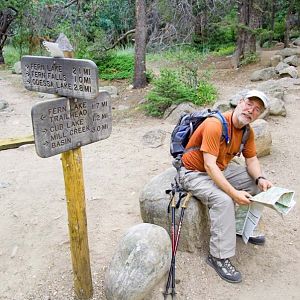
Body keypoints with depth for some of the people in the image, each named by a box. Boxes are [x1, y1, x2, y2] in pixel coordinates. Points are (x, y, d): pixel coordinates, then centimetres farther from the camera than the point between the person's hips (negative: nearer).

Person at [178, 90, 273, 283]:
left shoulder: (248, 132, -1)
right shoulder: (215, 125, -28)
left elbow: (252, 160, 4)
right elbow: (209, 165, -32)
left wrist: (260, 179, -19)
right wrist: (234, 193, -36)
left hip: (222, 169, 9)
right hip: (194, 172, -8)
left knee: (258, 182, 2)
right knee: (223, 200, -31)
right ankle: (219, 257, -17)